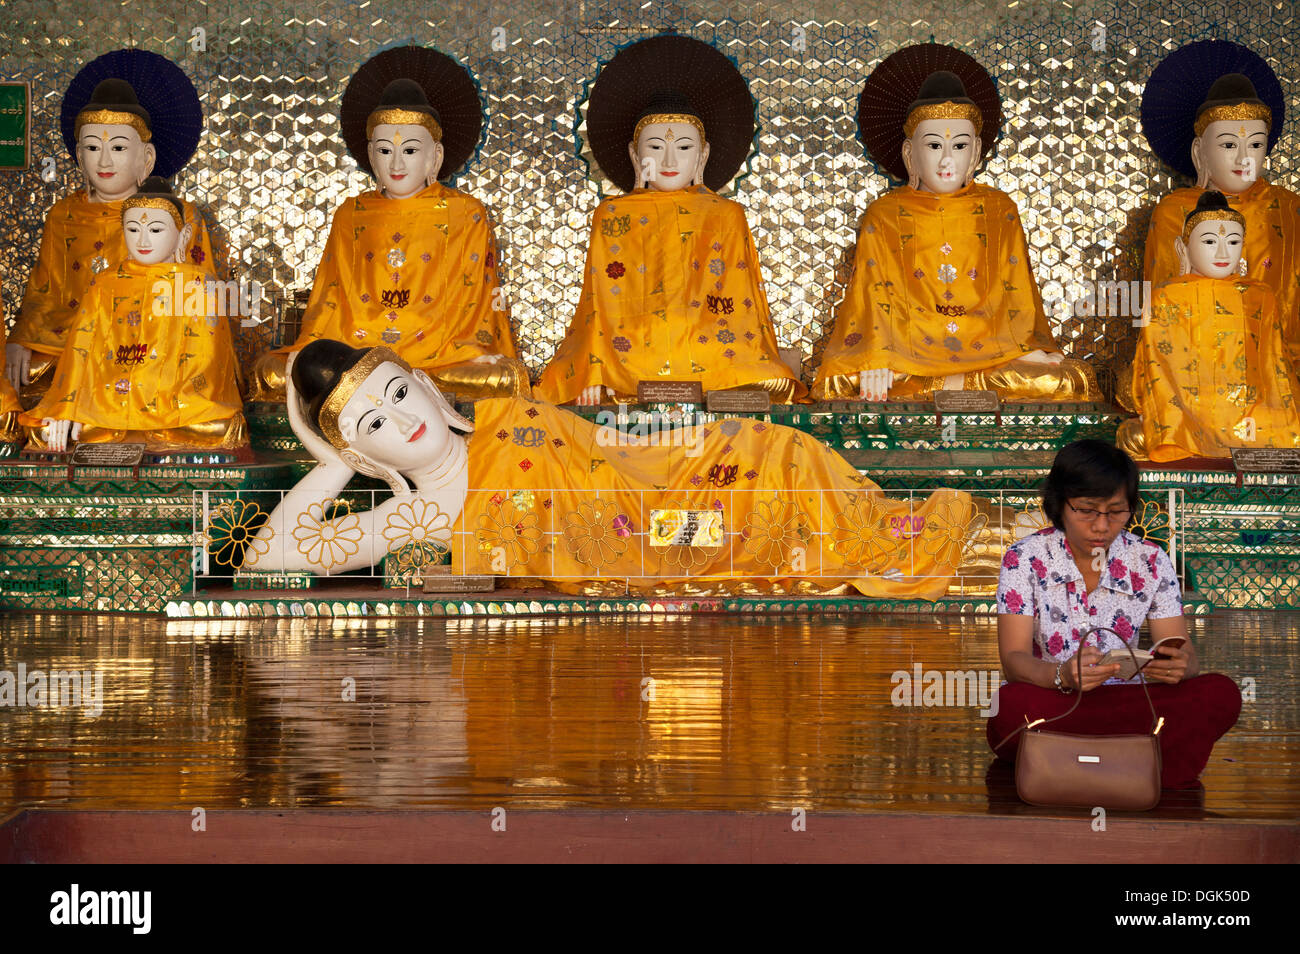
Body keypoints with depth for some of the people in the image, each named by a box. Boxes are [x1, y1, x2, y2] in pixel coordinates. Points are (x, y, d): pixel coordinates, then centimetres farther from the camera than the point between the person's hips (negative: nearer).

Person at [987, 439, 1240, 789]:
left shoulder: (1149, 561, 4)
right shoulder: (1025, 560, -4)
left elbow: (1186, 655, -1)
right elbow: (1014, 660, -12)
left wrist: (1179, 665, -28)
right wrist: (1062, 675, -35)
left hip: (1126, 705, 2)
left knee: (1222, 694, -24)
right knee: (1012, 706, -38)